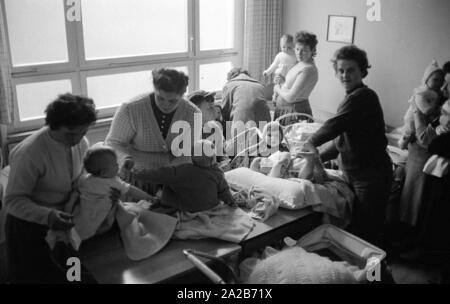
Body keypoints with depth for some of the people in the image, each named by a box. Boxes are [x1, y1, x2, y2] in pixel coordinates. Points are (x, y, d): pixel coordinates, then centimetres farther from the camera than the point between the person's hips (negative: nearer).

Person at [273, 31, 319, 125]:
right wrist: (282, 82, -1)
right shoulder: (300, 64, 8)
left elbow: (290, 97, -23)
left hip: (296, 112, -9)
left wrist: (278, 89, -5)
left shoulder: (309, 70, -21)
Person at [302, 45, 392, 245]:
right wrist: (318, 158, 7)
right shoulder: (352, 97, 13)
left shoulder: (363, 96, -18)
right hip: (355, 175, 10)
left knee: (367, 234, 1)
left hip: (371, 177, -10)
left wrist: (310, 143, -10)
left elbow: (336, 125, -26)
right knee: (355, 229, 20)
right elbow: (341, 142, 16)